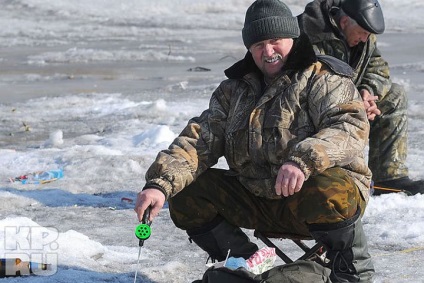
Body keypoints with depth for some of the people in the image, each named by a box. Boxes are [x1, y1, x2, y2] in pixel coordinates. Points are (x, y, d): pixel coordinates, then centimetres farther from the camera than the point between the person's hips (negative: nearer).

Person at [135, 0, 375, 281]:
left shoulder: (322, 79, -5)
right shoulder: (234, 89, 12)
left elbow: (352, 126, -22)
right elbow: (201, 139, 3)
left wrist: (304, 161, -41)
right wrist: (160, 184, -16)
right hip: (258, 202, 6)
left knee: (332, 194, -39)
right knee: (185, 193, -6)